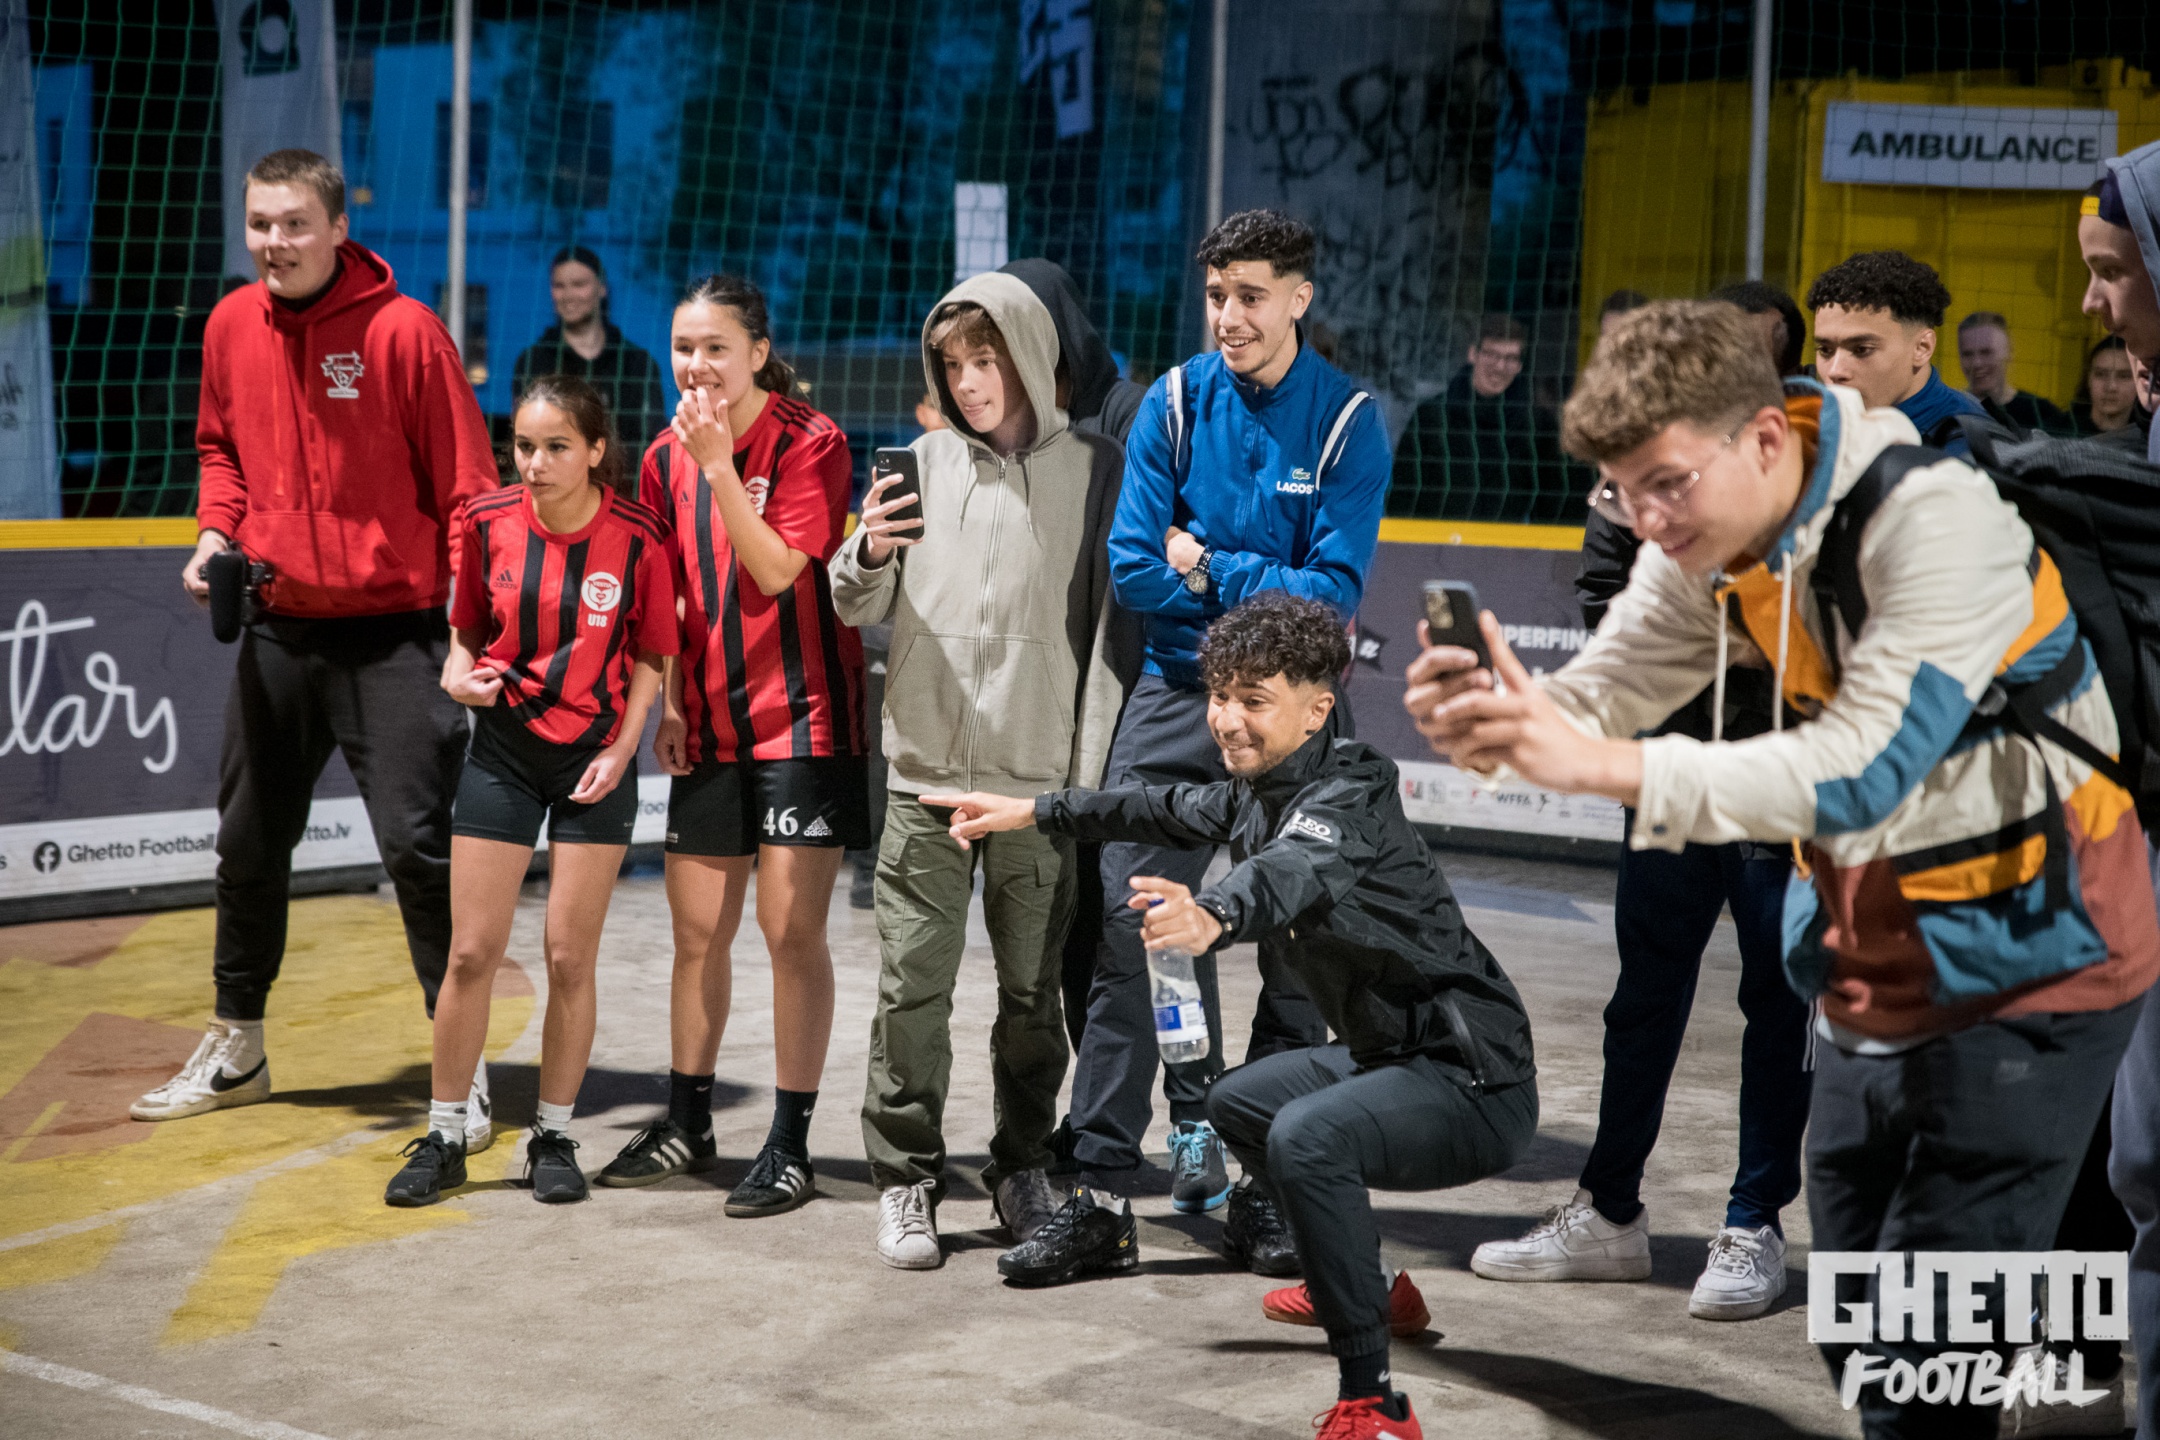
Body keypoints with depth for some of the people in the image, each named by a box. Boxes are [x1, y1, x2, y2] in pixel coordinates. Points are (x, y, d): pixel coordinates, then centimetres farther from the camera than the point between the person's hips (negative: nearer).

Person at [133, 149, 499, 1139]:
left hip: (390, 634, -6)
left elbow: (465, 484, -12)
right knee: (248, 844, 15)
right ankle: (236, 1049, 32)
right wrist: (216, 530, 2)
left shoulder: (402, 330, -13)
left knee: (417, 844, -7)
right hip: (275, 629, 6)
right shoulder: (232, 325, 3)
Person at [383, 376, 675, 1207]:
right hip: (503, 745, 2)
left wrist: (623, 748, -11)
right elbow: (467, 627, 10)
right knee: (471, 951, 2)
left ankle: (554, 1138, 18)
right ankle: (444, 1138, 14)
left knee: (570, 956, 3)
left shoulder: (636, 537, -10)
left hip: (596, 756, -2)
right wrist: (459, 675, -11)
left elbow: (650, 656, -1)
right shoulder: (487, 522, -4)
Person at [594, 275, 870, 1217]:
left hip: (802, 716, -5)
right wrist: (669, 704, 7)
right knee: (697, 929, 11)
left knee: (792, 929, -5)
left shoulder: (810, 443, -10)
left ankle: (790, 1146, 4)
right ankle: (687, 1123, 26)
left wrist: (721, 465, -22)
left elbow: (776, 571, -20)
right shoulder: (665, 459, 6)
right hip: (709, 724, 6)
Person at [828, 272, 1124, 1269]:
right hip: (926, 771, 1)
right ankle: (906, 1178, 9)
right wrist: (867, 559, -13)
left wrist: (1091, 773, -3)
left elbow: (1112, 625, 3)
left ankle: (1022, 1167, 22)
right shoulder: (923, 464, 7)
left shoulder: (1095, 471, 3)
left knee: (1033, 986, 8)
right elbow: (859, 610, 9)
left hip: (1041, 776, -1)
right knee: (914, 980, 0)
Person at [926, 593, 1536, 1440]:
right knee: (1239, 1102, 29)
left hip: (1474, 1085, -11)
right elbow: (1171, 811, 26)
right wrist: (1032, 813, 27)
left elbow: (1294, 872, -45)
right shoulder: (1261, 788, 6)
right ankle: (1370, 1290, 44)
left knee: (1306, 1137, -35)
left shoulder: (1346, 799, -23)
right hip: (1391, 1053, 11)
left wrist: (1209, 920, -65)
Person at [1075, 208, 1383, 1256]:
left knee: (1298, 956, 2)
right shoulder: (1175, 402, 2)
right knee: (1129, 931, -5)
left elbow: (1336, 591, -11)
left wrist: (1208, 567, -10)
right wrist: (1269, 603, -8)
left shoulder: (1348, 420, -3)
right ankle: (1099, 1178, 2)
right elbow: (1133, 569, -4)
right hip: (1175, 698, 1)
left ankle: (1270, 1196, 12)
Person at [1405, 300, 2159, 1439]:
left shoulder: (1937, 520, -26)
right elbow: (1603, 693, -6)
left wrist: (1602, 764, -40)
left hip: (2022, 968, -8)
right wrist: (1493, 716, -30)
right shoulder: (1712, 539, -1)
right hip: (1875, 978, 8)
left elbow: (1864, 768, -33)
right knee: (1854, 1341, 13)